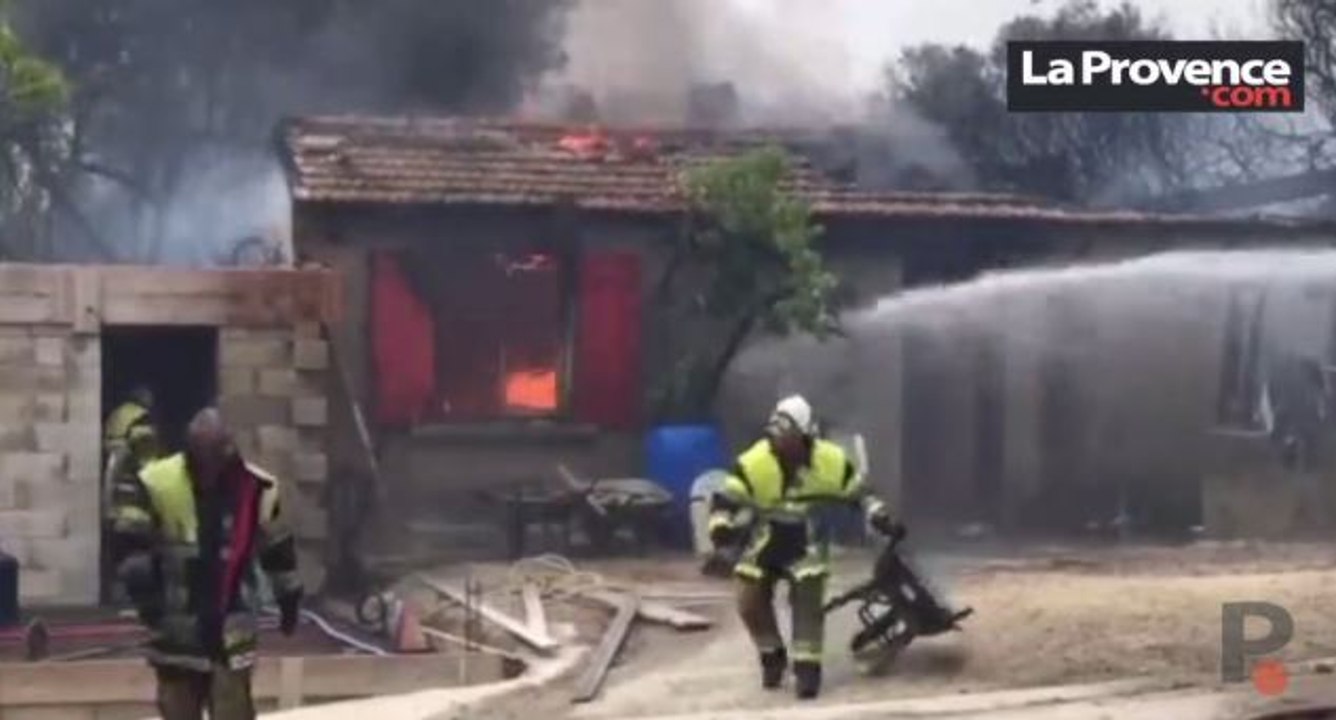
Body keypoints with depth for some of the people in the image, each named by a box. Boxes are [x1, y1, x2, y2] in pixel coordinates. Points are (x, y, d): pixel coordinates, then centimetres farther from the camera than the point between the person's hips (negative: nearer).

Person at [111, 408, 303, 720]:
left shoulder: (256, 489, -7)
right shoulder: (157, 484, -14)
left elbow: (278, 548, 7)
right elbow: (130, 543, -11)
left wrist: (289, 600, 15)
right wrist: (149, 600, -17)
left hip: (231, 631, 0)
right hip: (177, 629, 0)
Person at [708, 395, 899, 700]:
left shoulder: (831, 462, -17)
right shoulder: (752, 464, -23)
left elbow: (859, 492, -2)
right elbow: (726, 500, -19)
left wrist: (880, 518, -11)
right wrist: (721, 528, -35)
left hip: (806, 544, 0)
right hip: (762, 541, 0)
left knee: (808, 602, -12)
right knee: (750, 603, 0)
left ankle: (806, 666, -3)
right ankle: (772, 656, 25)